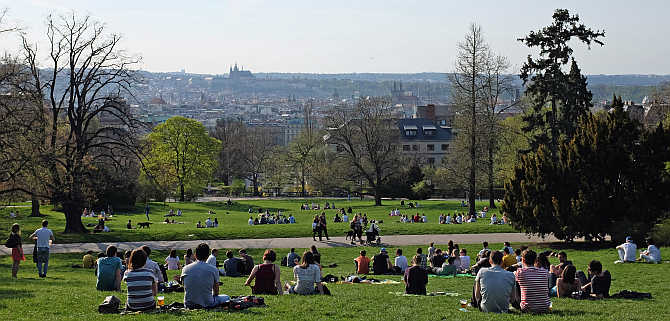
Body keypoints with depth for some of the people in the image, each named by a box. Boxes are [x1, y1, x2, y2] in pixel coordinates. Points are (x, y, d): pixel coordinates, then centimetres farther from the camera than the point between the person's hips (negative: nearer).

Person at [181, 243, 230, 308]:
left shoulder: (185, 269, 0)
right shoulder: (213, 269, -7)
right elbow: (216, 292, 4)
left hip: (188, 305, 3)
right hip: (207, 304, -3)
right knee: (226, 297, 22)